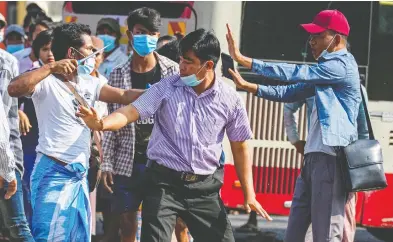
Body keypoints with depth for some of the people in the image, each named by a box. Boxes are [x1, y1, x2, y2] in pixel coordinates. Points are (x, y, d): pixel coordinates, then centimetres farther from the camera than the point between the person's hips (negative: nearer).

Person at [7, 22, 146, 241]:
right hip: (54, 173, -8)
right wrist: (51, 67, -28)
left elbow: (125, 96, 9)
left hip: (80, 176, 8)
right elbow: (14, 89, -26)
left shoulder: (89, 83, 13)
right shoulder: (47, 82, -9)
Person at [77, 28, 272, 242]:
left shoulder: (229, 98, -1)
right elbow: (132, 111, -16)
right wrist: (101, 124, -38)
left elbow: (240, 146, 7)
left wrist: (249, 194, 5)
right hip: (164, 182, -2)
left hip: (205, 187, 2)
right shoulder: (166, 88, -6)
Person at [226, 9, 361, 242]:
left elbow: (295, 73, -17)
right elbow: (291, 93, 21)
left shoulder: (341, 66, -10)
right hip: (314, 156, 10)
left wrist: (243, 60, -16)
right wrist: (247, 86, 11)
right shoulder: (327, 69, 21)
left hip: (331, 159, -10)